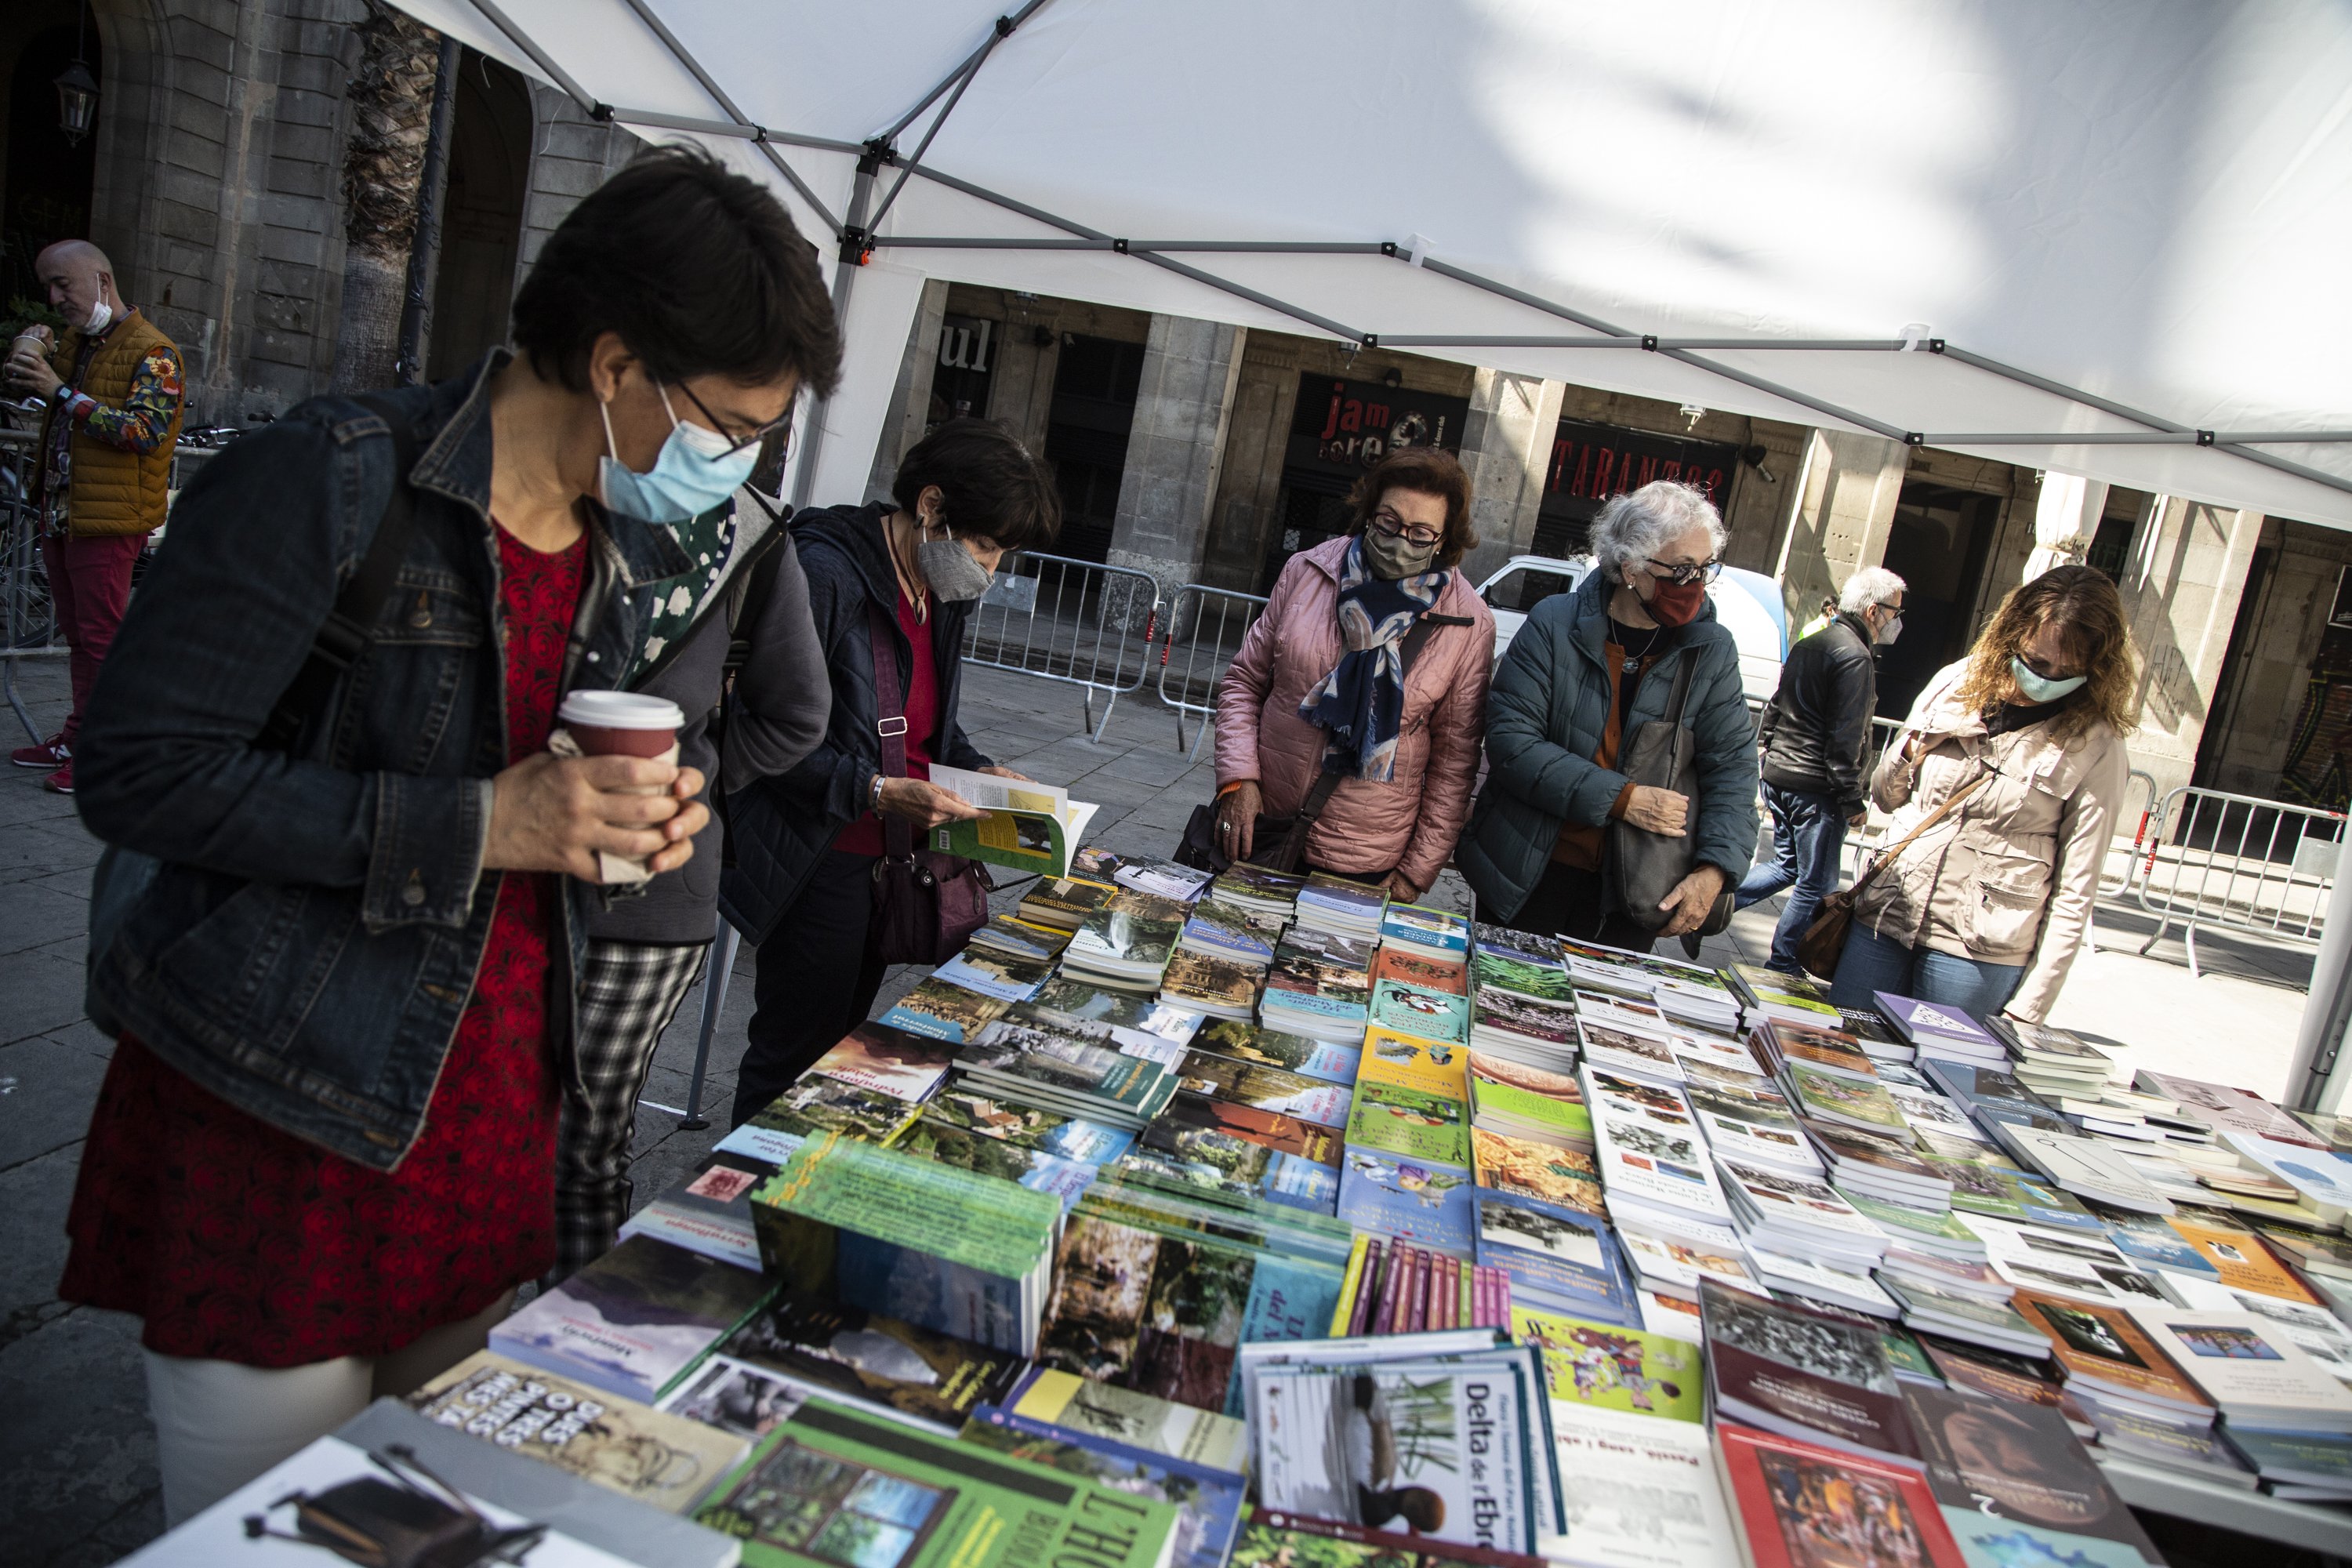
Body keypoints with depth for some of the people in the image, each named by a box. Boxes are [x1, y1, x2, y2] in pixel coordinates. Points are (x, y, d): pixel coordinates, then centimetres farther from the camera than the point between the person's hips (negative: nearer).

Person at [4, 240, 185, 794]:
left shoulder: (153, 353, -10)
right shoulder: (74, 343, 17)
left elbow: (144, 431, -22)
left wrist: (61, 391, -22)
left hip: (108, 520, -8)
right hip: (59, 513, 8)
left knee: (102, 639, -5)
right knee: (77, 634, 14)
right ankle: (77, 737, 22)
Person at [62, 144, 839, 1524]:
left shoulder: (633, 558, 7)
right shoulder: (336, 484, -16)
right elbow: (138, 770, -18)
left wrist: (642, 817, -4)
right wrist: (478, 826, -24)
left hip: (493, 1099, 6)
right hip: (276, 1105, -6)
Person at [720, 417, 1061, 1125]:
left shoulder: (942, 593, 8)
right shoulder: (827, 573, -21)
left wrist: (976, 769, 5)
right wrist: (876, 791, -27)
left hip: (892, 855, 9)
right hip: (817, 861, -9)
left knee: (842, 1036, 20)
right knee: (795, 1053, 3)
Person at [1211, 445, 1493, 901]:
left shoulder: (1469, 624, -8)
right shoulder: (1306, 571, -2)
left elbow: (1454, 760, -4)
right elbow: (1244, 680, 6)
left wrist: (1418, 873, -6)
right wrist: (1238, 779, -6)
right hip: (1257, 832, 2)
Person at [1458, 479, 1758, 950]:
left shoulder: (1713, 650, 0)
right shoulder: (1554, 625, -10)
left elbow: (1732, 765, -1)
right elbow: (1510, 740, -17)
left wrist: (1713, 872, -15)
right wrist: (1623, 798, -21)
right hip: (1529, 877, -2)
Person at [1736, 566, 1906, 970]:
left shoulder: (1808, 645, 13)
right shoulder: (1855, 656, -15)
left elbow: (1774, 711, 19)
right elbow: (1845, 739, -19)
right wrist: (1853, 801, -15)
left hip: (1778, 775, 9)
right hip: (1817, 788, -9)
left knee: (1788, 866, 20)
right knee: (1815, 884, 3)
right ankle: (1782, 967, 9)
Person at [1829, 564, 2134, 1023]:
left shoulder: (2095, 749, -7)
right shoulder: (1956, 684, 4)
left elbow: (2074, 893, -6)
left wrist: (2028, 1008, -8)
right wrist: (1911, 751, -5)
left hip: (1979, 954, -4)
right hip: (1884, 921, 4)